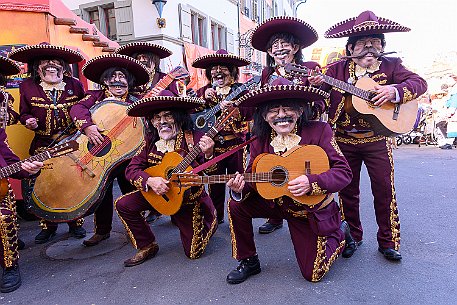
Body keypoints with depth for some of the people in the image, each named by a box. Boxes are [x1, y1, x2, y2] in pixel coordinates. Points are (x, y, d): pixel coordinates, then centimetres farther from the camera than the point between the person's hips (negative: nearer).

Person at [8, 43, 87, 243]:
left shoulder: (75, 85, 2)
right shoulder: (27, 86, 2)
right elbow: (24, 113, 10)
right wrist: (29, 121, -11)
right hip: (43, 146, 1)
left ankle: (76, 222, 23)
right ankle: (48, 226, 25)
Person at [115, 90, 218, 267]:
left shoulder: (194, 139, -20)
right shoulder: (150, 142, -6)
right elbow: (132, 169, -8)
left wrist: (208, 154, -47)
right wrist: (149, 181, -28)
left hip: (189, 197, -4)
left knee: (193, 252, 0)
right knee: (122, 205, -7)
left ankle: (209, 222, 33)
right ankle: (147, 246, 11)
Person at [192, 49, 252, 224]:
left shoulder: (240, 90, -1)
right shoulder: (205, 91, 9)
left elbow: (249, 113, -15)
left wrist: (234, 106, -33)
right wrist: (204, 97, -17)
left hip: (236, 143, -2)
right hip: (212, 144, 3)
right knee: (214, 182, 11)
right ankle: (216, 216, 27)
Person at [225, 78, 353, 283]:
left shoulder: (319, 131, -19)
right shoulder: (259, 142, -9)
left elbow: (344, 172, -20)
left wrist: (312, 182, -35)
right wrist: (240, 189, -28)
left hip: (312, 208, -3)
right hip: (275, 202, 3)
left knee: (312, 273, 1)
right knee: (236, 205, -16)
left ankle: (340, 233, 30)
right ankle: (248, 261, 6)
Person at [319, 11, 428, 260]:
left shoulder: (391, 66, 3)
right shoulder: (337, 69, 2)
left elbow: (419, 83, -3)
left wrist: (395, 90, -21)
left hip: (377, 139, 0)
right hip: (344, 140, 1)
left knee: (384, 190, 3)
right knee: (347, 191, 9)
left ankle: (388, 242, 21)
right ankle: (353, 237, 28)